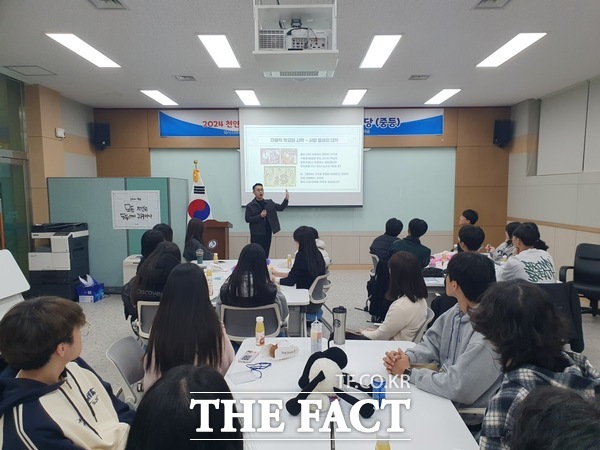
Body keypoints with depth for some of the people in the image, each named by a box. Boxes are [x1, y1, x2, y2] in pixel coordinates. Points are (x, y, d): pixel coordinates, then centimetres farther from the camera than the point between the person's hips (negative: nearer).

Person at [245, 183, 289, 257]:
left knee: (266, 254, 9)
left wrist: (286, 199, -6)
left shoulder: (269, 202, 10)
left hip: (267, 234, 4)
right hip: (256, 235, -4)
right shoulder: (250, 206, -3)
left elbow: (281, 207, 10)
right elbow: (247, 219, -10)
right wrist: (260, 216, -19)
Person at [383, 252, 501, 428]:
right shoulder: (457, 311, -4)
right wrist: (406, 357, -12)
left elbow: (456, 388, -29)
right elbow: (432, 342, 7)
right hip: (446, 397, 6)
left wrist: (409, 372, -17)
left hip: (469, 420, -6)